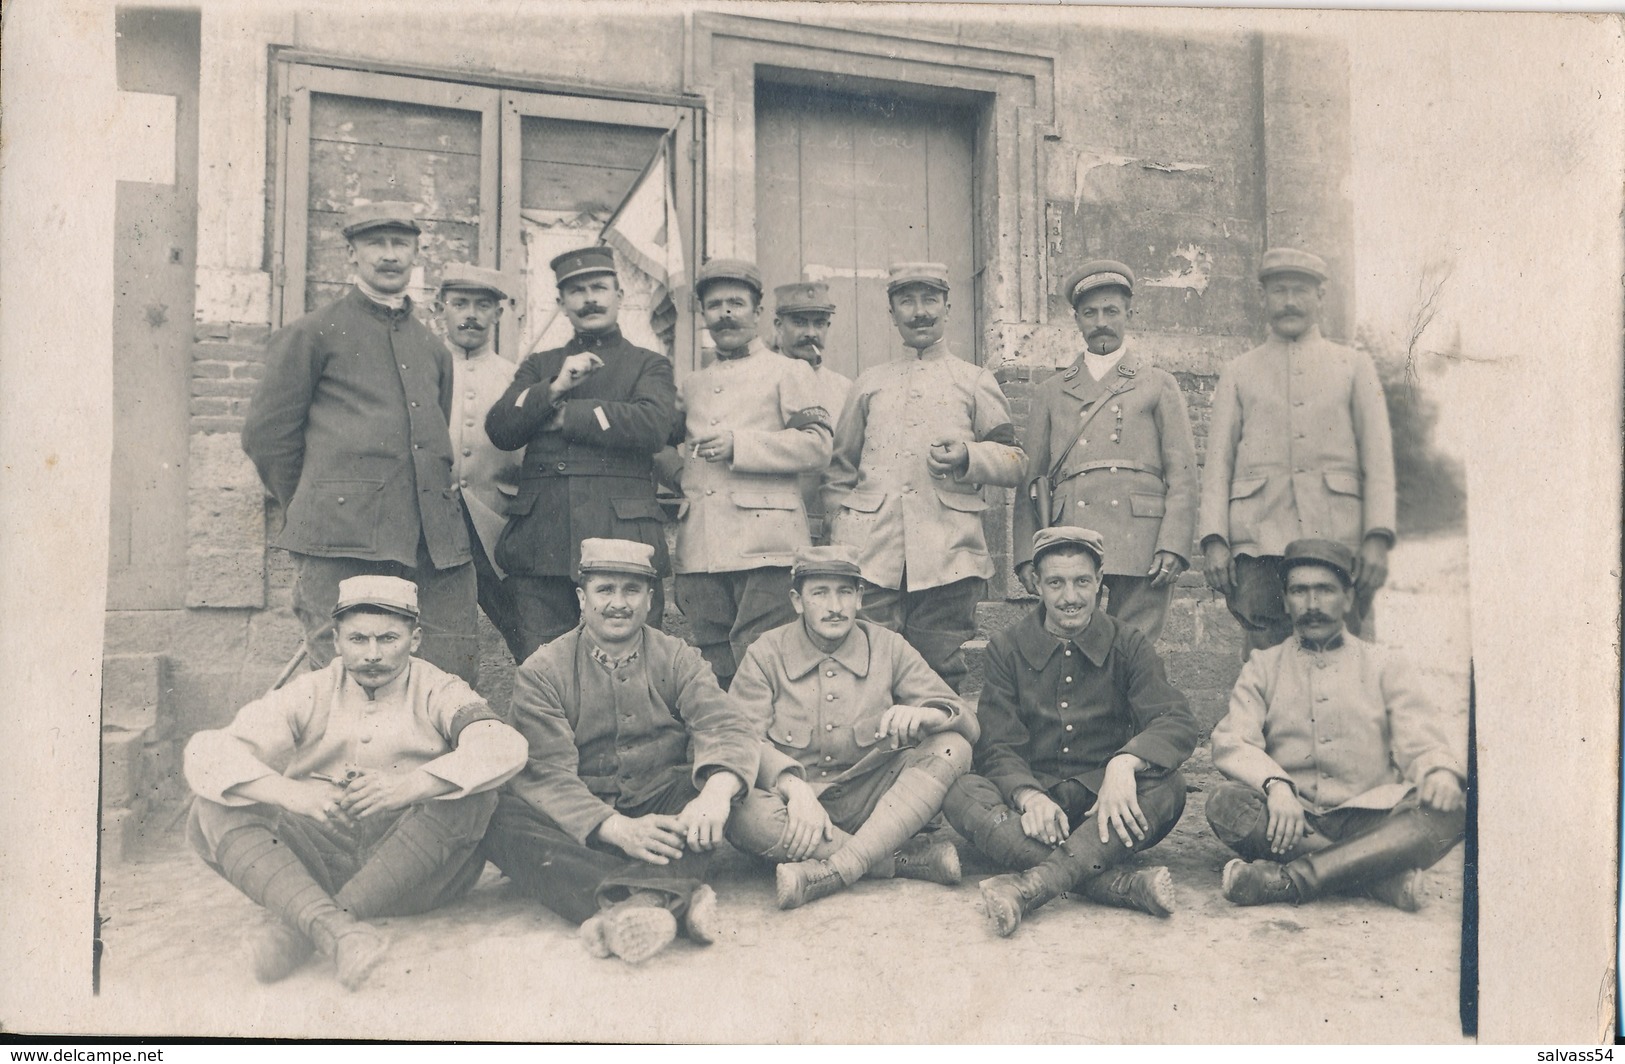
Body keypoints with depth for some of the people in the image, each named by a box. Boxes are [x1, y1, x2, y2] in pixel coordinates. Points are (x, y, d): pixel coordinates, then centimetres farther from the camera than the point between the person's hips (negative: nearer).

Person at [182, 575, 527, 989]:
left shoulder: (438, 692, 1)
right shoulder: (310, 694, 6)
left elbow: (504, 747, -20)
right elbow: (206, 752, -7)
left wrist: (410, 786, -33)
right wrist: (290, 792, -25)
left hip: (415, 866, -2)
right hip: (319, 861, 2)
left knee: (470, 792, -28)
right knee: (214, 810, -17)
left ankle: (298, 927, -32)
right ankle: (337, 930, -40)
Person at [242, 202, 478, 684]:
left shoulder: (433, 350, 24)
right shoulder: (312, 334, 8)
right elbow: (266, 433, 8)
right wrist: (310, 516, 12)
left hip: (436, 538, 5)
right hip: (344, 537, -4)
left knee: (455, 679, -1)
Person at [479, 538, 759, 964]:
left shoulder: (677, 659, 5)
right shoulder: (542, 672, 0)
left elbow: (727, 729, -12)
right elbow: (546, 773, -13)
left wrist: (715, 794, -36)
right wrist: (617, 828, -32)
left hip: (662, 813, 1)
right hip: (579, 829, -1)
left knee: (719, 780, -25)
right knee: (502, 817, -30)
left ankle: (644, 899, -43)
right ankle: (676, 895, -45)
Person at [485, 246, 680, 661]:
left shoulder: (648, 365, 14)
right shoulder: (539, 366, 23)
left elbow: (654, 425, -7)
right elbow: (499, 430, 8)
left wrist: (566, 415, -3)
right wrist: (556, 387, -6)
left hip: (621, 537, -2)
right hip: (541, 544, 3)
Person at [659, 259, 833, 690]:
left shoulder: (787, 371, 8)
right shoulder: (691, 384, 24)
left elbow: (818, 444, -4)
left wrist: (739, 444, -11)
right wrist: (679, 470, 11)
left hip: (764, 546, -5)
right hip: (699, 552, 5)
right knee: (713, 674, 6)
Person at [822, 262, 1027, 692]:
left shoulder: (975, 381, 16)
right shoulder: (869, 383, 21)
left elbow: (1015, 459, 11)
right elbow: (840, 470, 22)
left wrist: (968, 457, -10)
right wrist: (840, 537, 8)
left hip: (947, 558, -1)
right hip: (871, 556, 1)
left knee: (940, 678, -1)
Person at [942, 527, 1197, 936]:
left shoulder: (1128, 645, 4)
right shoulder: (1007, 649, 5)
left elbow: (1178, 722, -11)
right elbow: (997, 747, -4)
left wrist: (1124, 763, -33)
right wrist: (1030, 797, -26)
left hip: (1107, 810, 0)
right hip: (1033, 804, 0)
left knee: (1167, 785, -29)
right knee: (960, 792, -28)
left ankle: (1034, 884, -41)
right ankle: (1119, 883, -42)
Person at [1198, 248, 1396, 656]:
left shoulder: (1354, 366, 17)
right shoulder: (1239, 373, 16)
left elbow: (1379, 458, 9)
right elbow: (1218, 461, 9)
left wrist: (1377, 537, -5)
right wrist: (1214, 539, -4)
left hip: (1338, 534, 0)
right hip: (1259, 539, 0)